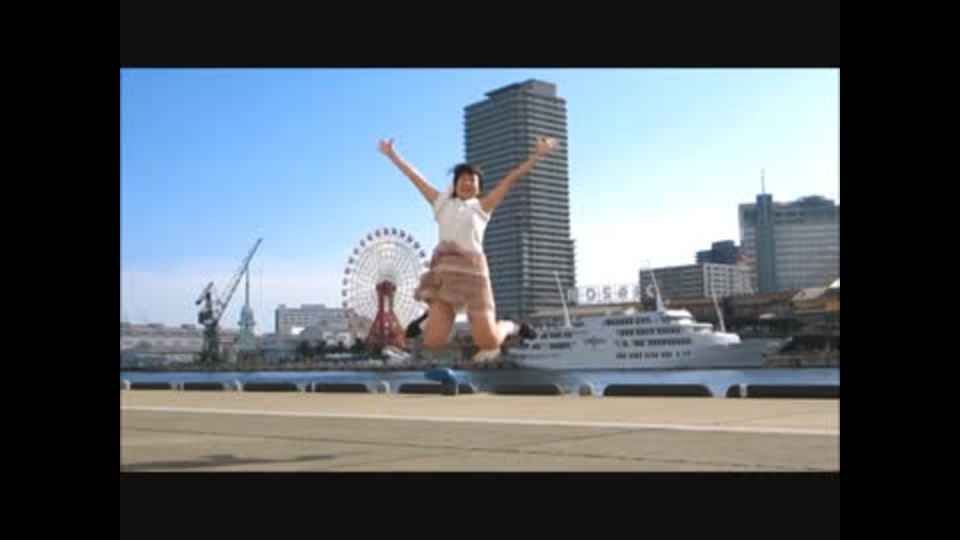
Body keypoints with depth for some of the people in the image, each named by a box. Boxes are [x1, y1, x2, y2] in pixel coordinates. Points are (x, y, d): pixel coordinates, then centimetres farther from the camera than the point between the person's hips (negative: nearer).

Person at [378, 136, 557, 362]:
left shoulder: (482, 206, 14)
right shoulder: (442, 203, 18)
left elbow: (511, 178, 9)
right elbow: (414, 176, 23)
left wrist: (537, 155, 6)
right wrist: (392, 155, 28)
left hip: (472, 269, -1)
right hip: (443, 269, 1)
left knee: (488, 343, -6)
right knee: (433, 343, -9)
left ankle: (510, 327, 30)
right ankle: (430, 319, 28)